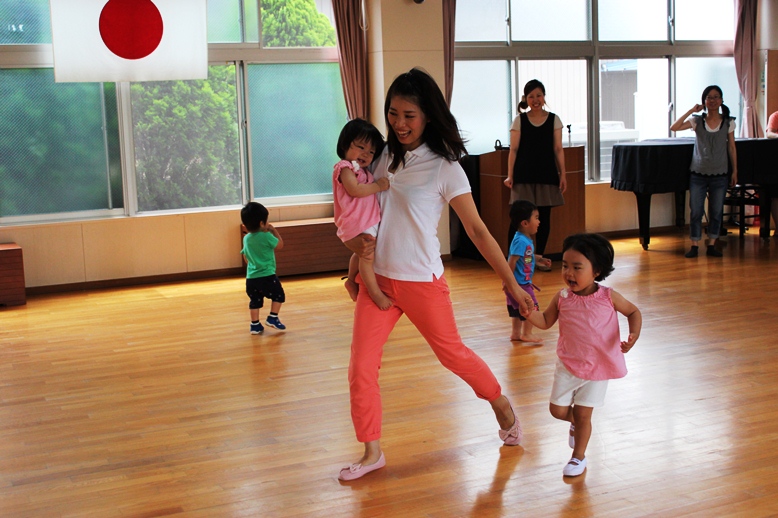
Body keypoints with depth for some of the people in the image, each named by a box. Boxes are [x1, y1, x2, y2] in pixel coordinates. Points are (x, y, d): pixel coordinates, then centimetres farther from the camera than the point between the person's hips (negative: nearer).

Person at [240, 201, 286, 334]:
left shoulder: (246, 238, 7)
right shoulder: (266, 236, -14)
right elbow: (280, 245, -2)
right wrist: (274, 230, 4)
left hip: (251, 278, 6)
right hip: (267, 276, -6)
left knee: (255, 301, 15)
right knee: (278, 295, 14)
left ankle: (255, 325, 17)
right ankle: (272, 318, 9)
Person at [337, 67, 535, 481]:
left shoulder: (444, 168, -11)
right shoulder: (384, 158, 3)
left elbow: (477, 230, -10)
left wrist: (512, 283, -12)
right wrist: (355, 242, -7)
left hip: (422, 280, -4)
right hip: (377, 278, 4)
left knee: (451, 352, 11)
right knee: (361, 366, 0)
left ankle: (500, 403, 40)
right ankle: (372, 452, 16)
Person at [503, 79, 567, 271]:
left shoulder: (554, 120, 6)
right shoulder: (519, 120, 3)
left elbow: (558, 149, 6)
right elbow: (513, 149, 1)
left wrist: (563, 174, 1)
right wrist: (510, 175, -6)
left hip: (547, 174, 2)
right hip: (524, 175, -2)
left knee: (544, 216, 5)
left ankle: (539, 257, 16)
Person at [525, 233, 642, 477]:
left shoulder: (609, 297, -14)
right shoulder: (562, 298, -9)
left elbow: (633, 312, 1)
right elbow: (545, 322, 3)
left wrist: (634, 334, -17)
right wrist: (529, 312, -18)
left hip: (597, 367, -2)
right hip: (568, 365, 2)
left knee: (582, 414, 2)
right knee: (557, 409, 5)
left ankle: (579, 457, 24)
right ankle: (576, 423, 40)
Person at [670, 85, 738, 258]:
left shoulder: (728, 122, 2)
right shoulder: (697, 121, -1)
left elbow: (732, 148, 6)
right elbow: (674, 128, -13)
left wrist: (735, 171, 5)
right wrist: (691, 110, -14)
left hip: (720, 174, 1)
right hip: (698, 174, -1)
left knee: (716, 212, 6)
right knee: (696, 211, 0)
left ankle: (711, 245, 16)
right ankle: (694, 246, 9)